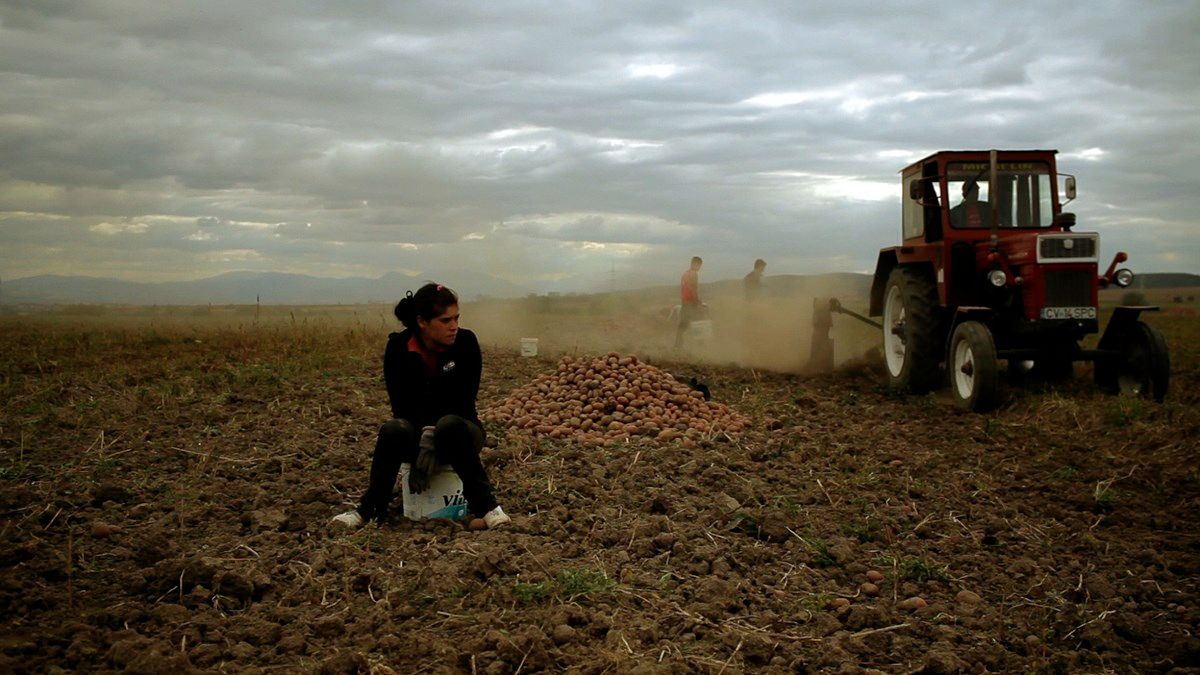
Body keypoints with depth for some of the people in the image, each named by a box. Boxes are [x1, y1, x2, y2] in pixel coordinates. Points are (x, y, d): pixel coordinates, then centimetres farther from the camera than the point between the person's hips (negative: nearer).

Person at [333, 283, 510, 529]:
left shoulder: (466, 342, -14)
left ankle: (485, 505, -28)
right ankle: (370, 509, -22)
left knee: (449, 425, -37)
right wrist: (424, 437, -30)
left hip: (456, 434, -1)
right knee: (393, 429, -34)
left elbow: (463, 403, -16)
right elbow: (402, 406, -12)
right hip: (415, 433, 1)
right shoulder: (398, 347, -11)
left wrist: (433, 439, -28)